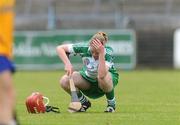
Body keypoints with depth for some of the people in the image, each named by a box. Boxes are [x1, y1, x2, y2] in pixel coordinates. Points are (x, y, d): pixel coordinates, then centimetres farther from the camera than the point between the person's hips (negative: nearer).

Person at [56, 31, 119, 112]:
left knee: (103, 78, -41)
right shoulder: (85, 48, -24)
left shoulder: (108, 53, -31)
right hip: (87, 80, 3)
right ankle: (84, 102, 5)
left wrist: (101, 53, -49)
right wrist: (67, 64, -34)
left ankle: (111, 103, -8)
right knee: (64, 81, -24)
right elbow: (60, 48, -19)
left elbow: (101, 75, -47)